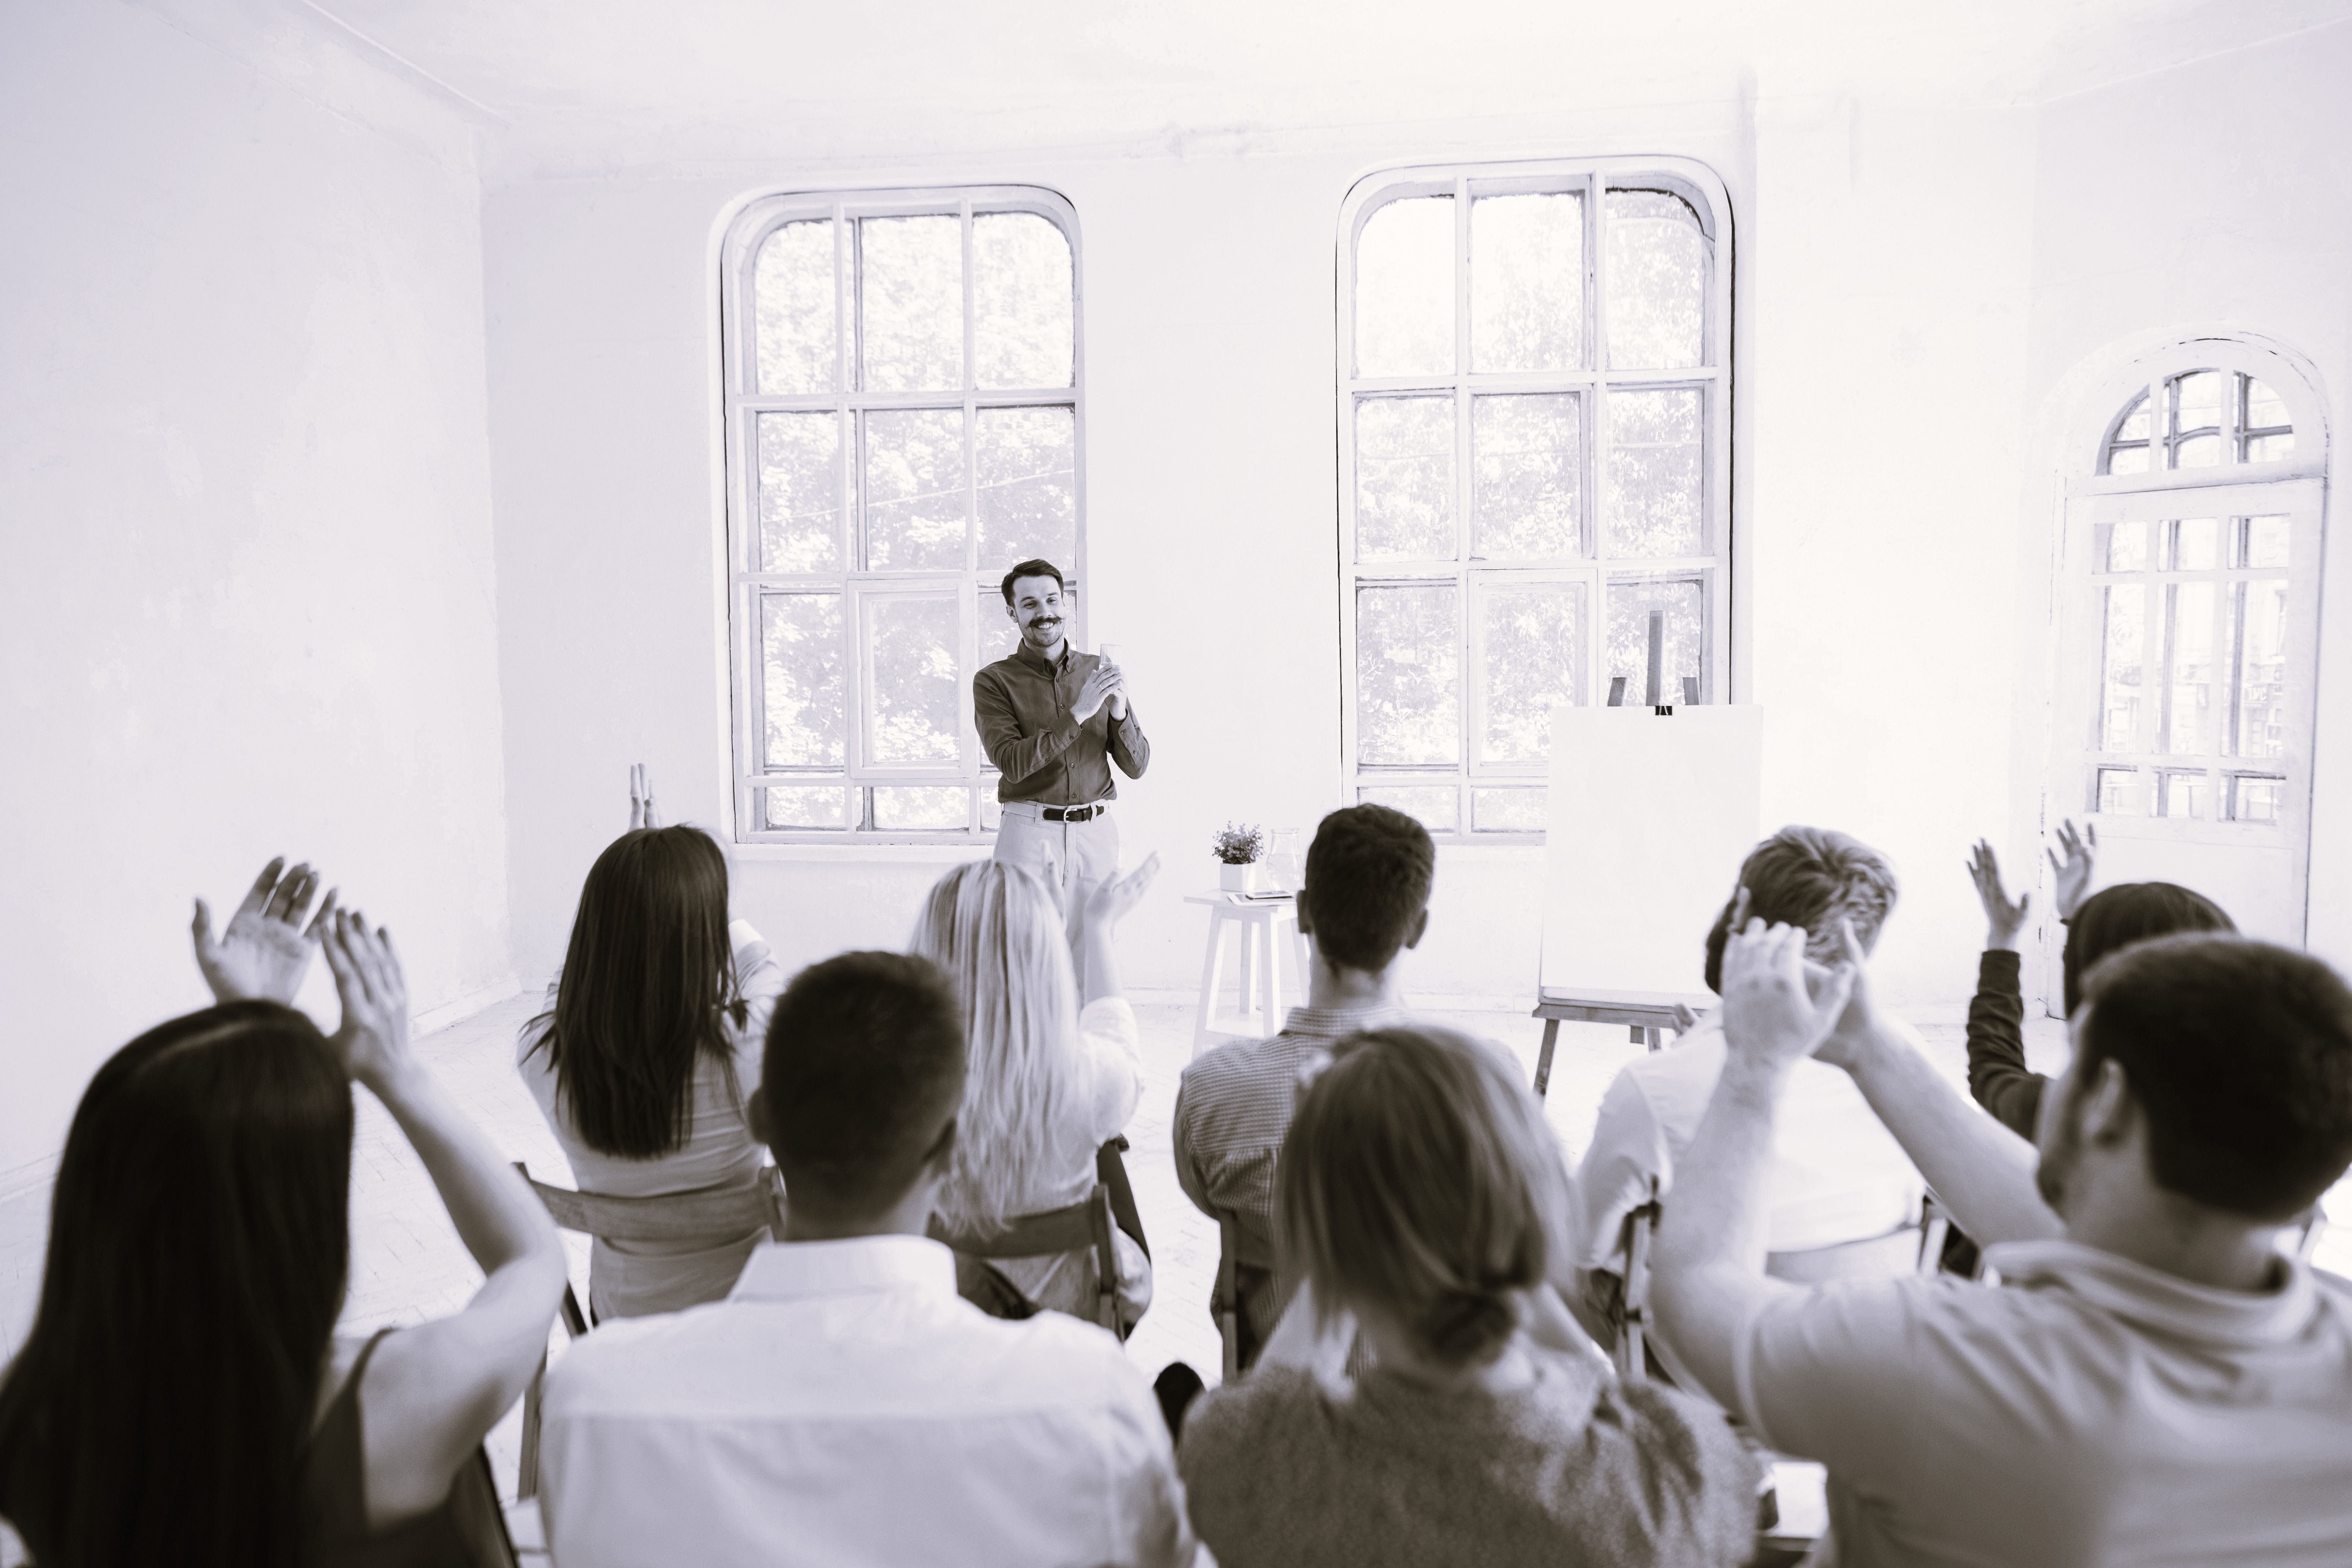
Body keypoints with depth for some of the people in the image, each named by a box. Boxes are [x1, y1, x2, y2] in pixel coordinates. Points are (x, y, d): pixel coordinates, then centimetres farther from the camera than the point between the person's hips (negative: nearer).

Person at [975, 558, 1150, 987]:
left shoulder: (1098, 672, 10)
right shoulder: (993, 681, 1)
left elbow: (1137, 767, 8)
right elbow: (1012, 762, -14)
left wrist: (1120, 713, -11)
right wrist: (1078, 713, -20)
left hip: (1095, 833, 3)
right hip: (1029, 834, -3)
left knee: (1091, 968, 5)